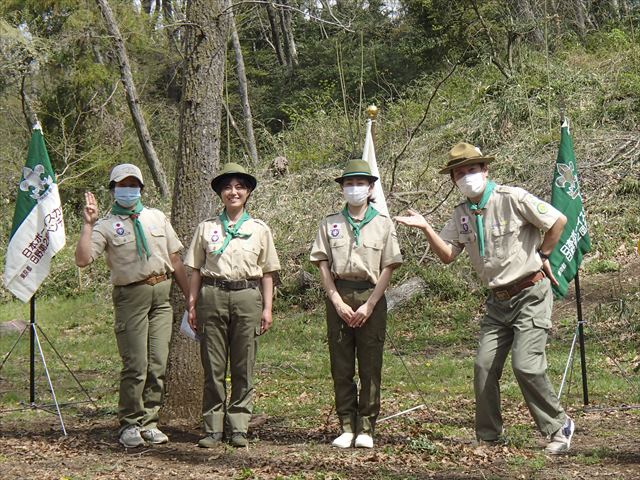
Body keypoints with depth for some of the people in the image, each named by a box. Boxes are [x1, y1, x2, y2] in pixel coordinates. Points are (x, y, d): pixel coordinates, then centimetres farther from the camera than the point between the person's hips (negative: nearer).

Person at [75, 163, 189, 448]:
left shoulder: (157, 217, 15)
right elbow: (82, 260, -13)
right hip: (131, 296, -4)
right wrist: (88, 224, -16)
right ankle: (130, 425, 6)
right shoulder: (106, 226, 2)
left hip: (162, 295, 4)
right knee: (136, 365, -6)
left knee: (158, 364, 4)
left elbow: (175, 260, 17)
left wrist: (190, 298, 13)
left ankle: (149, 422, 14)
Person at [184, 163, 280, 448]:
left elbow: (267, 273, 11)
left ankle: (238, 427, 9)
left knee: (244, 367, 2)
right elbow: (196, 270, 11)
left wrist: (267, 308, 4)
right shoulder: (206, 228, 10)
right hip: (213, 296, 0)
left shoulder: (260, 229, 10)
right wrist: (192, 305, 4)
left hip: (247, 296, 0)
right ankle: (213, 428, 7)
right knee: (213, 366, 1)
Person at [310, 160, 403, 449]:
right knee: (341, 367, 3)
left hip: (371, 297, -1)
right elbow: (323, 266, 5)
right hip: (339, 297, 1)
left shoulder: (383, 224, 7)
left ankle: (366, 429, 7)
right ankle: (346, 428, 9)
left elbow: (387, 269, 2)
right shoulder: (330, 224, 10)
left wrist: (369, 305, -7)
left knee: (371, 368, 0)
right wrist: (338, 302, -6)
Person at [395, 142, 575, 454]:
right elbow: (447, 254, 2)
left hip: (530, 294, -6)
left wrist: (542, 256, 0)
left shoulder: (512, 198, -12)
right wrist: (425, 228, -11)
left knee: (526, 365, -14)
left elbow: (558, 221, -8)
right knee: (484, 366, -1)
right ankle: (487, 437, 12)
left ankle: (559, 427, 5)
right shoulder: (461, 214, 8)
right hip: (498, 300, 6)